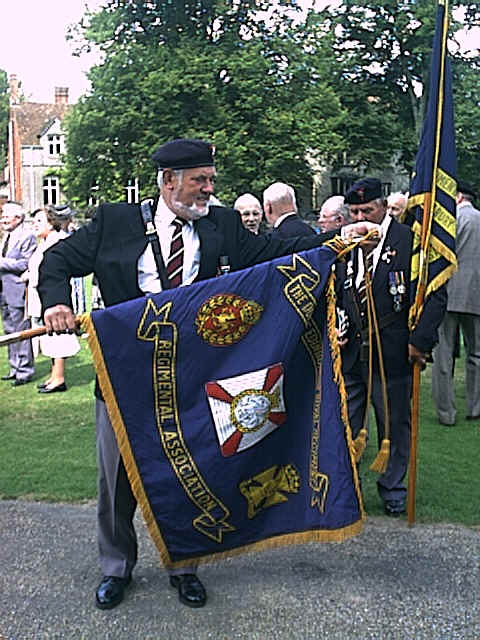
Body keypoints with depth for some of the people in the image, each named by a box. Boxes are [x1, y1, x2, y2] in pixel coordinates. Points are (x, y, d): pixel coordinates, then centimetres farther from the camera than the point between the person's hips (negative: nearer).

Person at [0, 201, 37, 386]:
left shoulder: (27, 236, -11)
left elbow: (25, 264, -19)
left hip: (18, 292, -10)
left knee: (21, 332, -5)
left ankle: (25, 370, 4)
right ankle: (15, 368, 25)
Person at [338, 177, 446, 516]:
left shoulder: (409, 240, -6)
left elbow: (435, 295, -8)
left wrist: (420, 340, -14)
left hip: (393, 355, -4)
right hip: (350, 353, 4)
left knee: (395, 426, 11)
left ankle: (393, 488, 30)